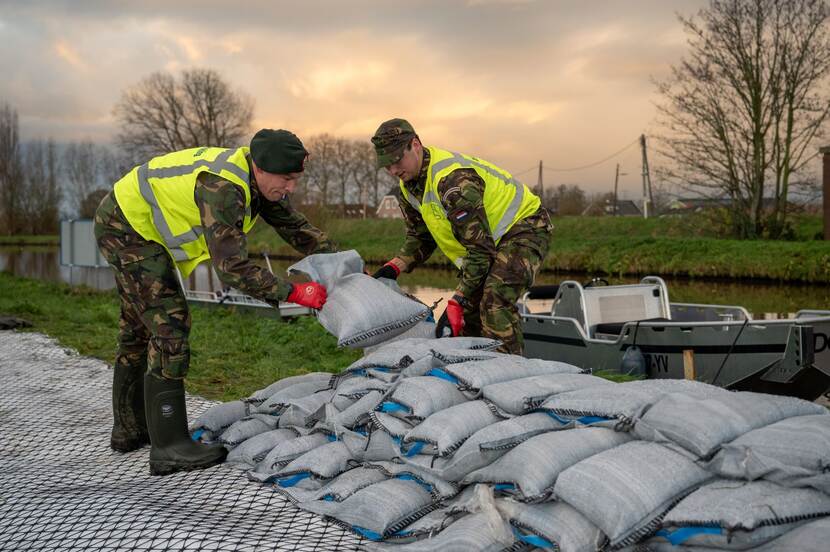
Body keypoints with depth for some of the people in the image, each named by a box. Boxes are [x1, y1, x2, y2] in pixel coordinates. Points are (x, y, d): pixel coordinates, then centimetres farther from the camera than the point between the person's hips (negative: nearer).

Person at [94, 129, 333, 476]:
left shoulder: (258, 180, -5)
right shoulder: (222, 187, -33)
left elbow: (297, 229, 2)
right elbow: (232, 268, -38)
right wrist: (293, 293, -35)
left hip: (131, 225, 10)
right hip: (128, 227, -10)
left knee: (139, 328, 17)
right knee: (169, 325, -15)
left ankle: (129, 430, 31)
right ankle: (168, 447, -12)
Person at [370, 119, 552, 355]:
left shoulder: (454, 179, -34)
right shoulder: (408, 186, -3)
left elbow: (481, 249, -34)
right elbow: (420, 237, 7)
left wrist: (456, 304, -36)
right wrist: (394, 267, -12)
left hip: (525, 226, -9)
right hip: (489, 237, 9)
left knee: (495, 301, -28)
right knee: (469, 309, 4)